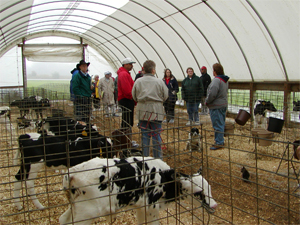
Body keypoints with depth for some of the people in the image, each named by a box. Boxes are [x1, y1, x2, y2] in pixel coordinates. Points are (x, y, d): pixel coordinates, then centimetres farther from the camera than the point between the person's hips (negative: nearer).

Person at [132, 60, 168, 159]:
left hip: (142, 111, 2)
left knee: (144, 135, 10)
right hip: (156, 111, -2)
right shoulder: (159, 81, -8)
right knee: (156, 135, 6)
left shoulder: (138, 81, -3)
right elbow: (166, 96, 0)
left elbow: (134, 96, 5)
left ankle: (144, 157, 17)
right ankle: (158, 158, 13)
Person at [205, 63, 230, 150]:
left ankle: (219, 143, 2)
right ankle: (220, 141, 27)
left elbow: (212, 94, -26)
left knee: (217, 125, -4)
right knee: (221, 124, 17)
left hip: (216, 106, -10)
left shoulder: (216, 80, -20)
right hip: (223, 104, 10)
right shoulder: (225, 80, 11)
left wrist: (207, 101, -9)